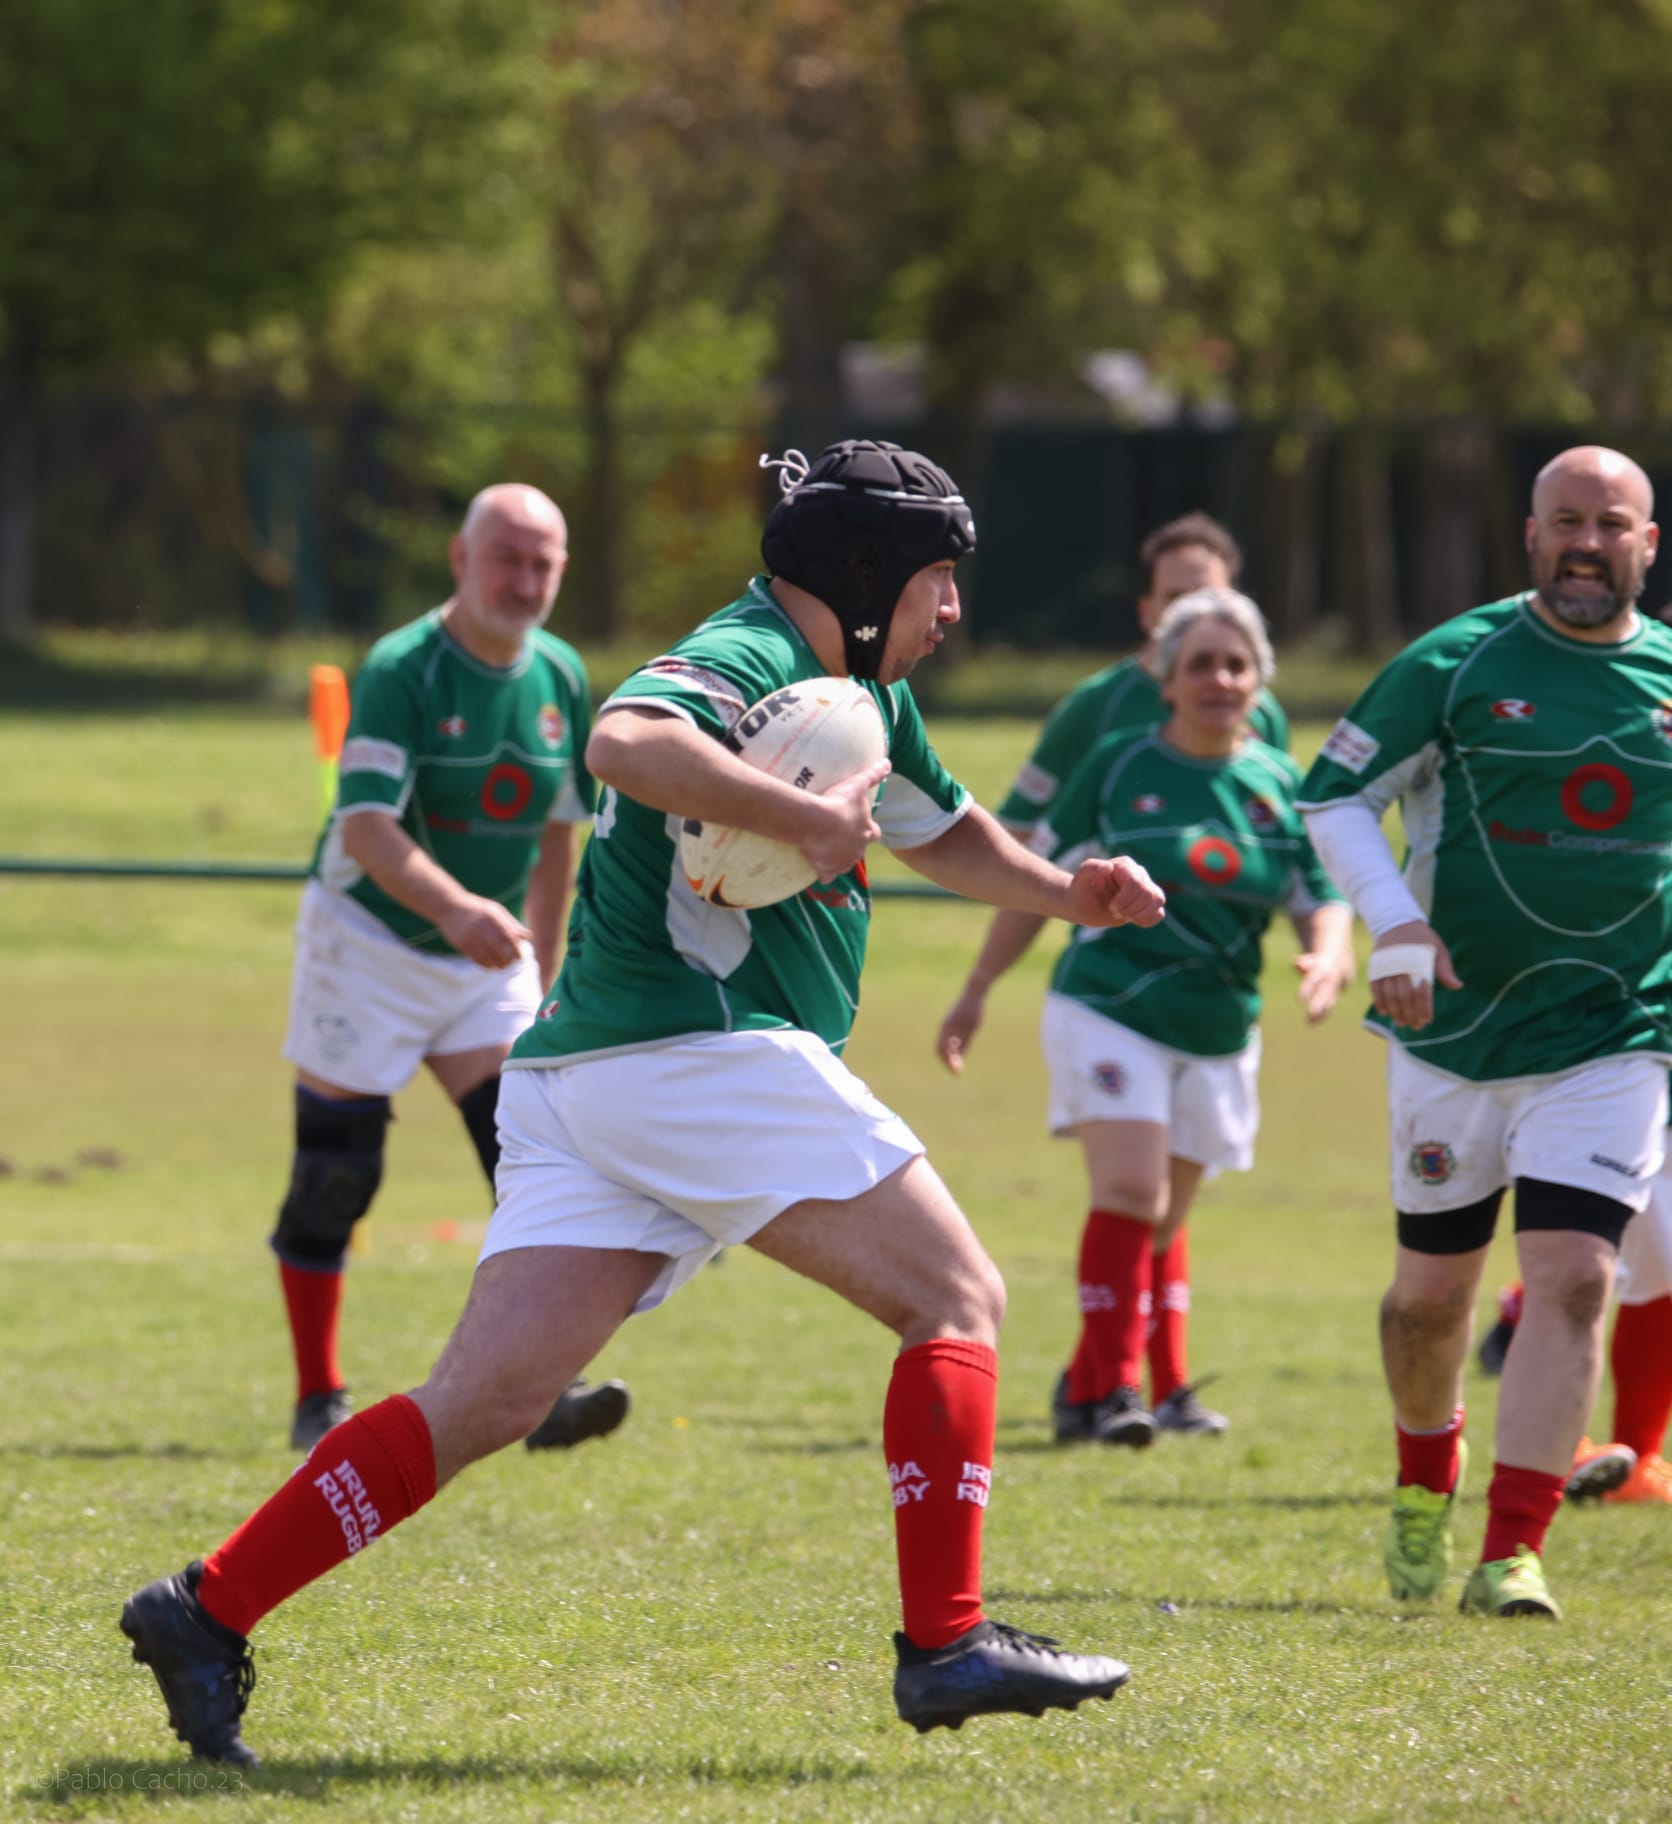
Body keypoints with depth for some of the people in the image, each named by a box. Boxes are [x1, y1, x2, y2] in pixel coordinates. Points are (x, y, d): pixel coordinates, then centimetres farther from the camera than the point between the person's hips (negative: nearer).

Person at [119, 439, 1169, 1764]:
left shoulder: (863, 695, 24)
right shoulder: (748, 660, -8)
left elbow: (942, 831, 42)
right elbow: (627, 739, -29)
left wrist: (1061, 892, 25)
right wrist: (805, 818, -28)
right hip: (703, 1054, -10)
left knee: (485, 1403, 0)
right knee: (958, 1301, -2)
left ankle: (209, 1610, -7)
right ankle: (947, 1643, -8)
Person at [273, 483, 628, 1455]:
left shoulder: (562, 677, 2)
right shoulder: (402, 671, -18)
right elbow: (365, 829, -29)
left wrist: (541, 973, 14)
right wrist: (457, 909, -45)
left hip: (489, 958, 5)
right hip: (367, 942, -5)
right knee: (336, 1177, -2)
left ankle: (539, 1390, -11)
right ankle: (320, 1403, 10)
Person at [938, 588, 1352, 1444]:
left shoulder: (1280, 785, 4)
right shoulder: (1118, 764, -3)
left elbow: (1325, 899, 5)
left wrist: (1329, 958, -19)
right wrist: (977, 990, 5)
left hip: (1217, 1032, 4)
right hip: (1109, 1011, -4)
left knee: (1163, 1220, 11)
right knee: (1131, 1191, -19)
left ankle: (1088, 1387, 24)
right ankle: (1112, 1386, -13)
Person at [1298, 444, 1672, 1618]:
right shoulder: (1457, 665, -4)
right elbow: (1334, 796, 0)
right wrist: (1395, 922, -14)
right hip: (1458, 1033, -1)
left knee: (1573, 1278, -14)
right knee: (1433, 1287, 10)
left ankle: (1513, 1553, -12)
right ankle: (1426, 1488, 38)